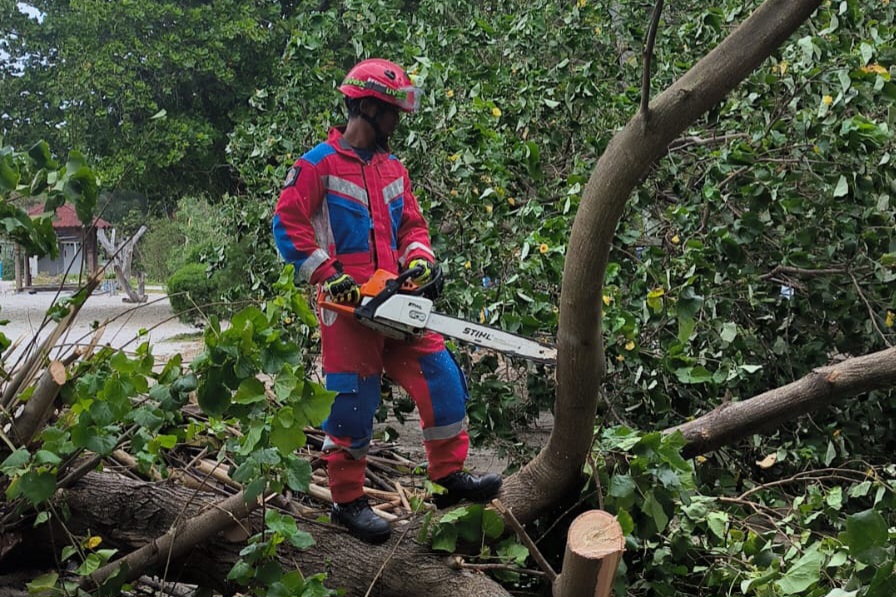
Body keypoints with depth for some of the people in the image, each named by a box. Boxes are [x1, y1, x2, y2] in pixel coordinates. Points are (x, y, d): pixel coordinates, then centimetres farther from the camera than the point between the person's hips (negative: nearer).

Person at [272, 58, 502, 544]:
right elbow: (288, 226, -11)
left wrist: (419, 258, -2)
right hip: (347, 305, -7)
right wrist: (328, 274, -17)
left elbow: (412, 224, 19)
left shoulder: (392, 169, 16)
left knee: (441, 377, 3)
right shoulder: (318, 165, -6)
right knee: (353, 400, 0)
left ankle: (449, 477, 16)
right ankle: (347, 501, 14)